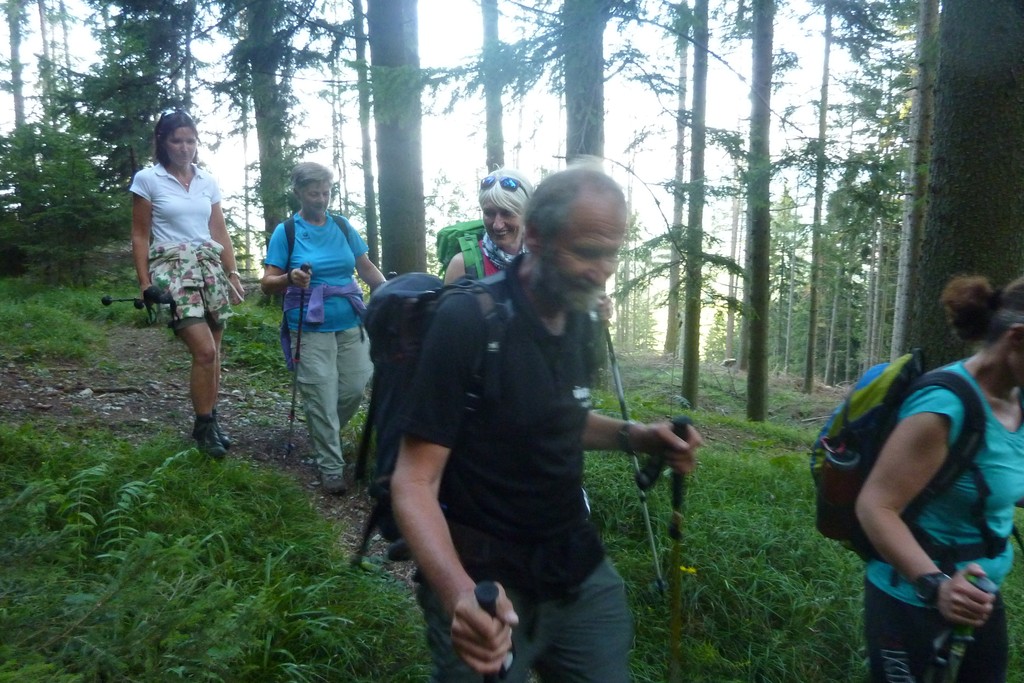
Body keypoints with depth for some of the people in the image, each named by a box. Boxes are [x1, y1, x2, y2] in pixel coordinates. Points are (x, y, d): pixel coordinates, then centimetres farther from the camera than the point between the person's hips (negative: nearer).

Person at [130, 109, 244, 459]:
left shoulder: (208, 181, 12)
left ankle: (210, 420, 18)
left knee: (212, 352, 4)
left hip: (210, 267, 4)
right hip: (171, 269, -4)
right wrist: (145, 283, -6)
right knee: (204, 351, -15)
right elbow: (140, 236, 1)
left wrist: (233, 272, 5)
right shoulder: (147, 179, 0)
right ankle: (203, 426, 2)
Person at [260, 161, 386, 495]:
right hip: (311, 329, -3)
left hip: (351, 324, 3)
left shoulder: (343, 226, 8)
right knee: (322, 400, -1)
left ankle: (327, 435, 34)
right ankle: (331, 467, 14)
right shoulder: (285, 232, -1)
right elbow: (267, 283, -5)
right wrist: (290, 278, -26)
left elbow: (367, 268, 9)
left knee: (355, 389, 4)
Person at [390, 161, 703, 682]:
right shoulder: (467, 323, -20)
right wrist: (459, 591, -38)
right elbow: (414, 480, -21)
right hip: (486, 582, -6)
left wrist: (635, 436, -2)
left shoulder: (580, 321, 1)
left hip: (578, 567, 6)